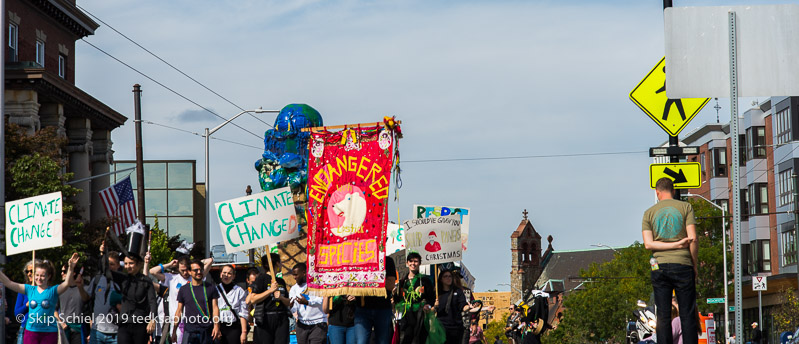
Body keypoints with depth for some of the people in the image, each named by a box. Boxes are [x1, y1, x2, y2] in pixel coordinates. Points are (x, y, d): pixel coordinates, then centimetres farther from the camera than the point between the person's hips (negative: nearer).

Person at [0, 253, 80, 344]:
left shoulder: (53, 291, -2)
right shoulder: (29, 290, 7)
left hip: (49, 333, -2)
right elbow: (8, 283, 5)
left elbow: (67, 283, -18)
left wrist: (71, 268, -35)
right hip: (31, 331, 2)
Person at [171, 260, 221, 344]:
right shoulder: (183, 289, 9)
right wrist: (174, 331, 9)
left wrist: (216, 326, -13)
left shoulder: (210, 288, 7)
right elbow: (179, 311, 12)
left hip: (207, 331, 0)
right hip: (189, 330, 0)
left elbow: (215, 307, 1)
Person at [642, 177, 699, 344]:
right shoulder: (685, 207, 4)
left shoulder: (649, 213, 9)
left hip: (659, 266, 1)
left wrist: (675, 244, -4)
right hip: (683, 264, -1)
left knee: (663, 316, 2)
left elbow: (648, 244, -3)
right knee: (687, 315, 0)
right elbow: (693, 239, -3)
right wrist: (694, 264, 6)